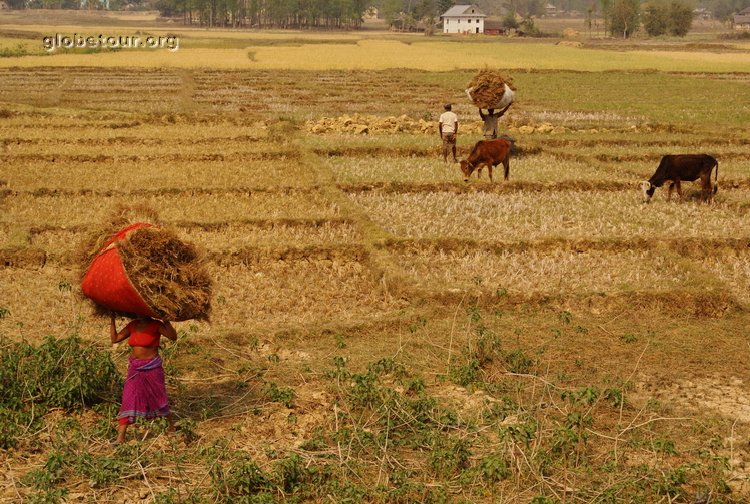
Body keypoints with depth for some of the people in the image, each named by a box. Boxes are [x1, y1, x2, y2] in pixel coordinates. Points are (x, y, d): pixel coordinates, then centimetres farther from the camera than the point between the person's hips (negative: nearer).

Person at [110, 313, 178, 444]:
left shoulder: (156, 325, -12)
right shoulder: (133, 325, 5)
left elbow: (173, 337, -26)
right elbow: (114, 339, 8)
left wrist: (165, 320, -34)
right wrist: (112, 320, 2)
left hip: (152, 368, -4)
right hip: (135, 369, 4)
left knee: (158, 398, 10)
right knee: (128, 400, -2)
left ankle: (172, 425, 35)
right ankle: (120, 437, -2)